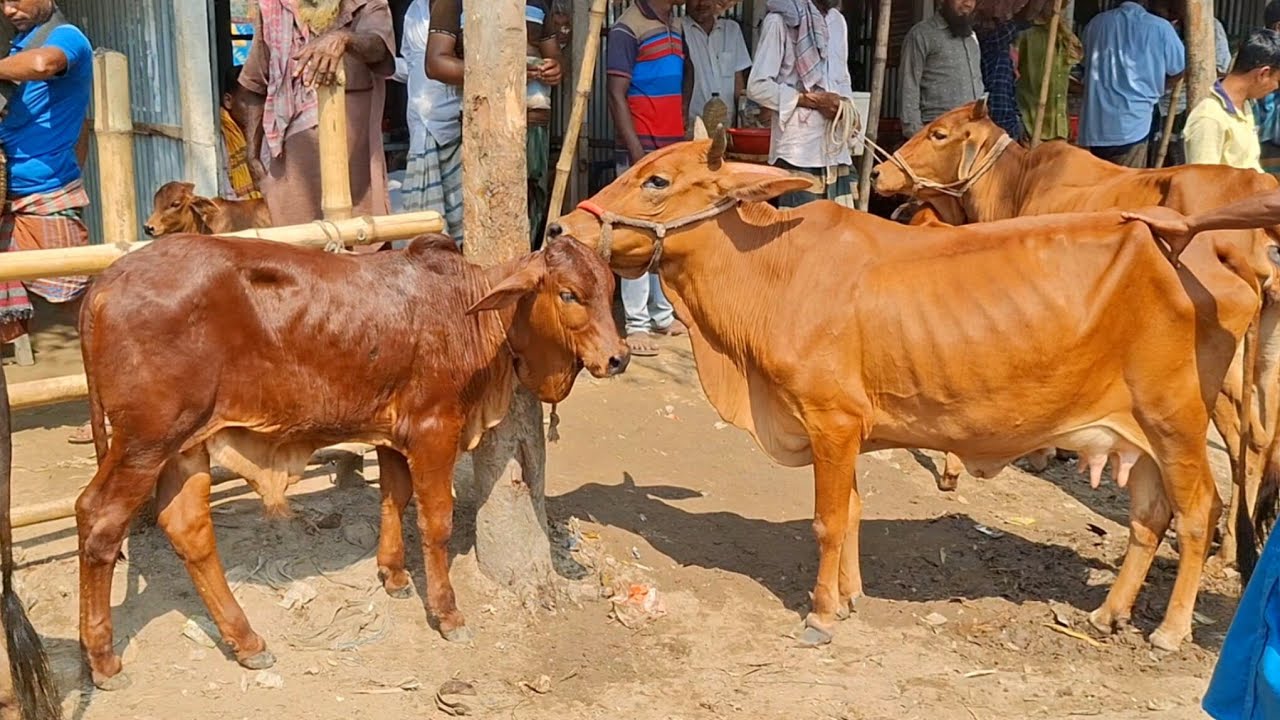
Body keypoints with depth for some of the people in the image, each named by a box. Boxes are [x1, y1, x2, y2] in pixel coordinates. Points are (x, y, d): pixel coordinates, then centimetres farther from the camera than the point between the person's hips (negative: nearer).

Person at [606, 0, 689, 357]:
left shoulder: (676, 29, 14)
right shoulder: (628, 29, -9)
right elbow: (617, 96, -12)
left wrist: (682, 131, 12)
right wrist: (637, 153, -17)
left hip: (674, 148, 7)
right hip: (642, 150, -7)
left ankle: (663, 313, 20)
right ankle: (636, 324, 0)